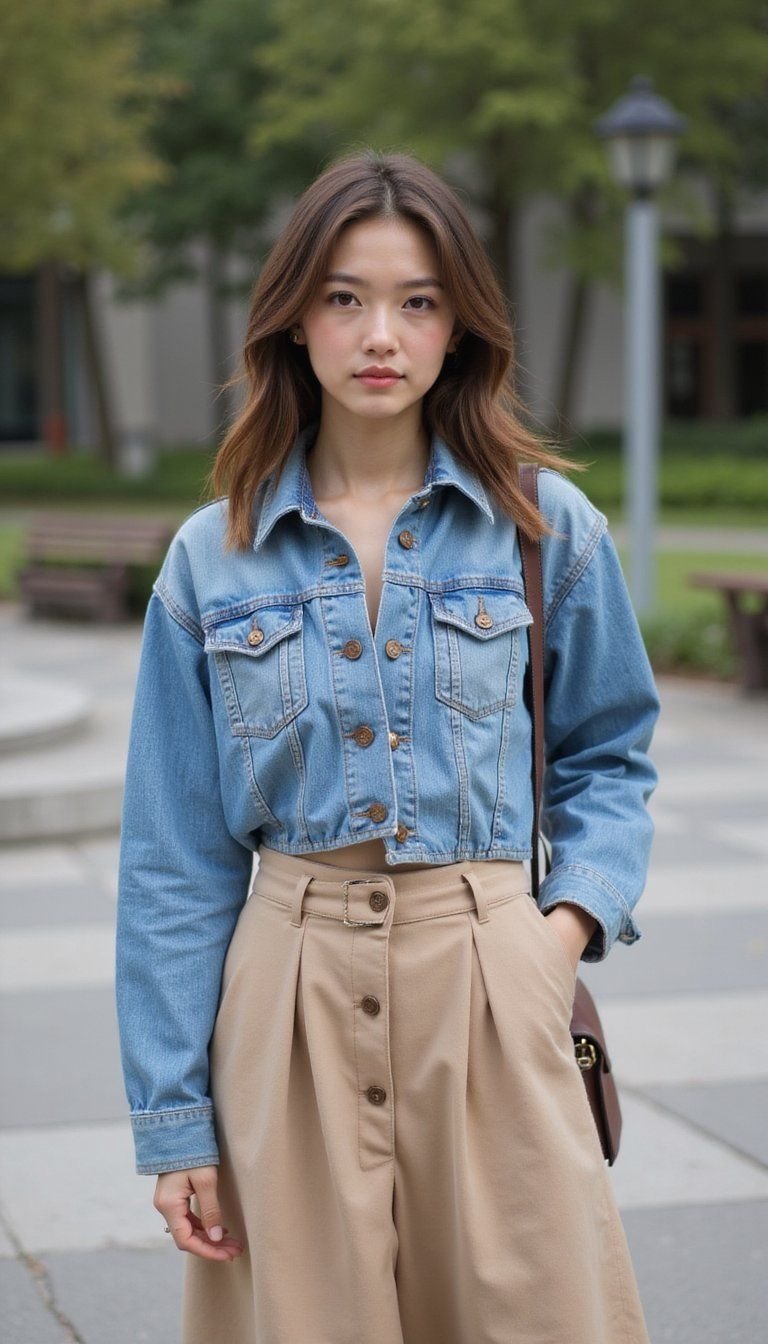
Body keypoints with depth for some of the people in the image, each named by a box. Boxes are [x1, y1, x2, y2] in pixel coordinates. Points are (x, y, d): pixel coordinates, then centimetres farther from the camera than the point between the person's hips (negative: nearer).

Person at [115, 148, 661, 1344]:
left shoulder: (548, 529, 2)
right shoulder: (212, 559, 2)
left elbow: (609, 755, 14)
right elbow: (176, 861, 3)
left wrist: (579, 910, -6)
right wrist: (172, 1117, 1)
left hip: (487, 972, 0)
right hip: (291, 984, 0)